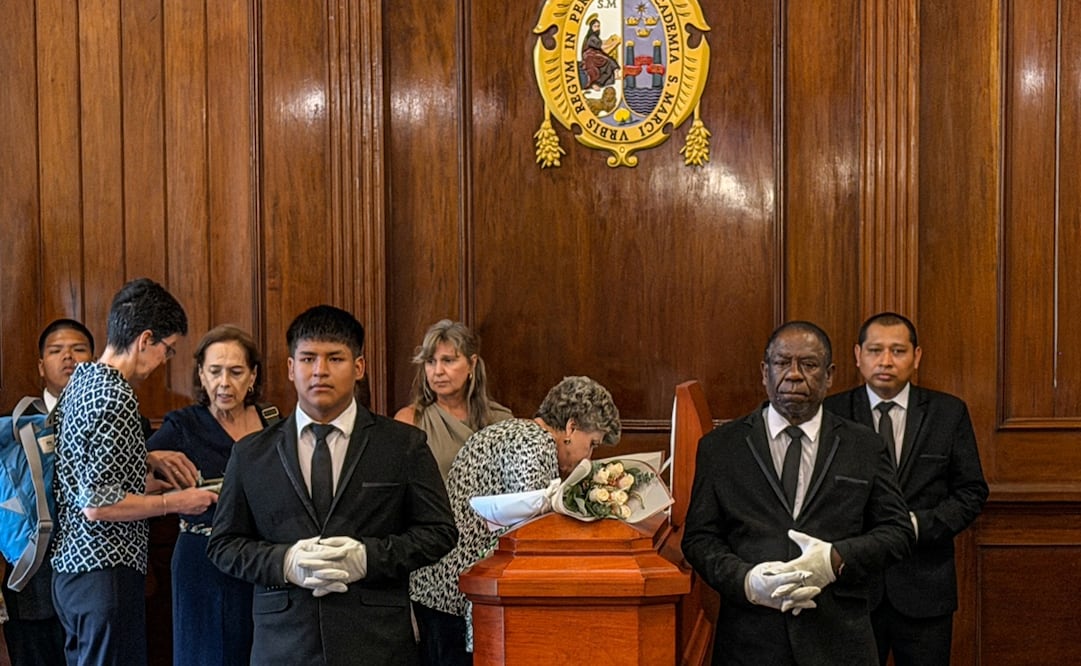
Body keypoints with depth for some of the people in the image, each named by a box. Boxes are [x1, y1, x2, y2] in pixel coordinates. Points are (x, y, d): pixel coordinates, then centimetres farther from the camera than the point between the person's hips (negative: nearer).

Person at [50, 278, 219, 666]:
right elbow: (98, 504, -21)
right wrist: (174, 502, -11)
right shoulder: (115, 397, -17)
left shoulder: (80, 380, 12)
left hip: (70, 567, 10)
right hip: (105, 571, -10)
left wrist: (154, 480, 16)